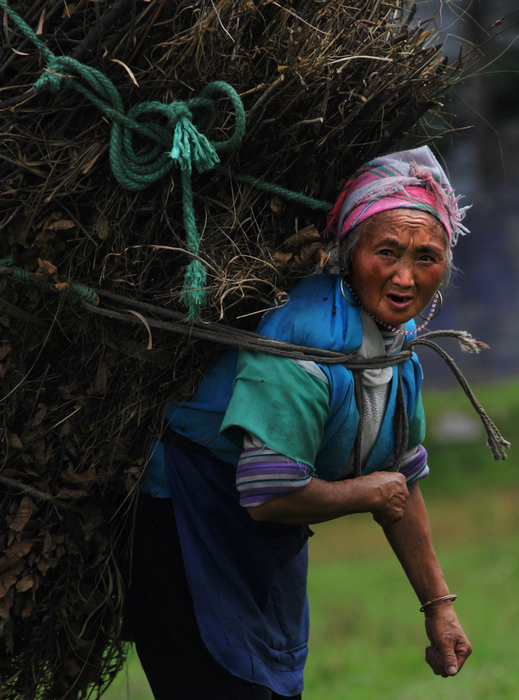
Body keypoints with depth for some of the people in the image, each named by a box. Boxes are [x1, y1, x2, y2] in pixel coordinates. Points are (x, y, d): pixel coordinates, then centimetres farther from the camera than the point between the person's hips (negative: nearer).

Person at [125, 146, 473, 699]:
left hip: (274, 551, 9)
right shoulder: (305, 339, -28)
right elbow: (270, 497, -32)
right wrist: (370, 492, -15)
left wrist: (439, 605, 16)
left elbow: (401, 484, 13)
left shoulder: (400, 341, 1)